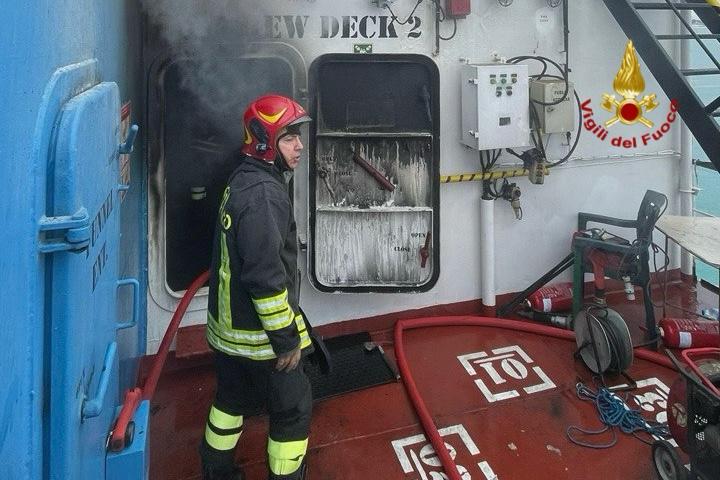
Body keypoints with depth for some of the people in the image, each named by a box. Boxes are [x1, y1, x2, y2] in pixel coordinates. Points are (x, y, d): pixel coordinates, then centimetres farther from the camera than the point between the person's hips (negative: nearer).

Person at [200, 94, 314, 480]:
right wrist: (287, 338, -18)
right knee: (293, 409, 7)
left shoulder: (242, 180, 9)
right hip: (259, 334, -10)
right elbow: (265, 276, -27)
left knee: (233, 398, 25)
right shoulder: (263, 192, -23)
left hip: (229, 327, 10)